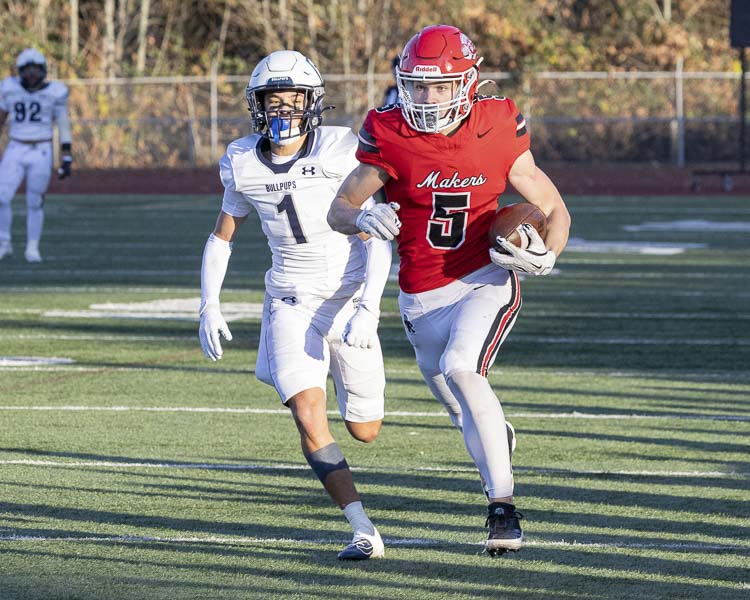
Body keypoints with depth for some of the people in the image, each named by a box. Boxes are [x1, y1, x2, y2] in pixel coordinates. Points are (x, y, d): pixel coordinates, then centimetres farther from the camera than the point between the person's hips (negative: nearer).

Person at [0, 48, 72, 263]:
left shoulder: (55, 93, -5)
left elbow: (64, 128, -1)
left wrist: (66, 160, -4)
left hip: (42, 154, -2)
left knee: (35, 203, 2)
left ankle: (32, 249, 17)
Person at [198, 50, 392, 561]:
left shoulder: (341, 152, -15)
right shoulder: (244, 164, -2)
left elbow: (377, 239, -15)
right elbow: (222, 237, 14)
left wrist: (369, 307, -26)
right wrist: (209, 306, 4)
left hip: (349, 298, -2)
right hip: (291, 303, 2)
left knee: (365, 432, 10)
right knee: (310, 419, -21)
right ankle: (364, 532, -18)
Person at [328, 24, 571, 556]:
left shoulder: (496, 131, -10)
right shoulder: (389, 136, -9)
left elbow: (553, 208, 1)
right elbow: (338, 211, 0)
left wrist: (546, 255, -20)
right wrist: (364, 219, -23)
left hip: (486, 280, -3)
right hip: (424, 298, 3)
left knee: (460, 367, -30)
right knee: (472, 417, 13)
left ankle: (503, 505, -24)